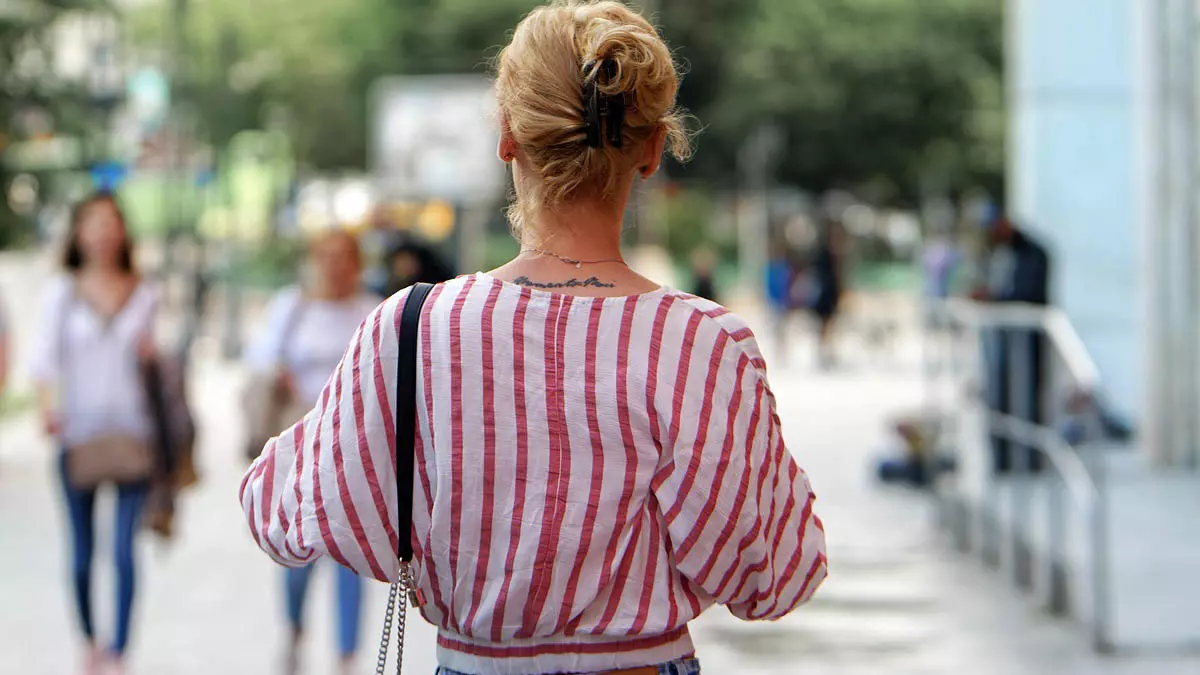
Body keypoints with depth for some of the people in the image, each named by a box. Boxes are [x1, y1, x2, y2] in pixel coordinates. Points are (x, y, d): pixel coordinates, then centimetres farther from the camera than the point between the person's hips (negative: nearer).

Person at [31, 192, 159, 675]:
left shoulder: (144, 295, 9)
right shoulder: (63, 292, 4)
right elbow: (47, 355, -5)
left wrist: (152, 353, -3)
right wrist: (47, 406, -22)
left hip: (132, 431, 0)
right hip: (78, 432, 0)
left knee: (125, 549, -9)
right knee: (82, 550, 7)